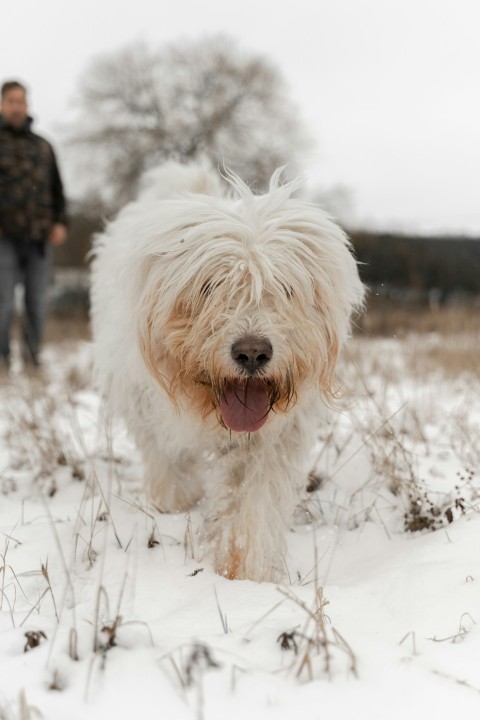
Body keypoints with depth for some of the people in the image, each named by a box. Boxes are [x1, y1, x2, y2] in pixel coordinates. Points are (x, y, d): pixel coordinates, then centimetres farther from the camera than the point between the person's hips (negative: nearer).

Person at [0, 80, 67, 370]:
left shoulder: (43, 146, 17)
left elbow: (57, 189, 20)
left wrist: (60, 223, 7)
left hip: (40, 238, 3)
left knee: (38, 303, 4)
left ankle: (33, 358, 14)